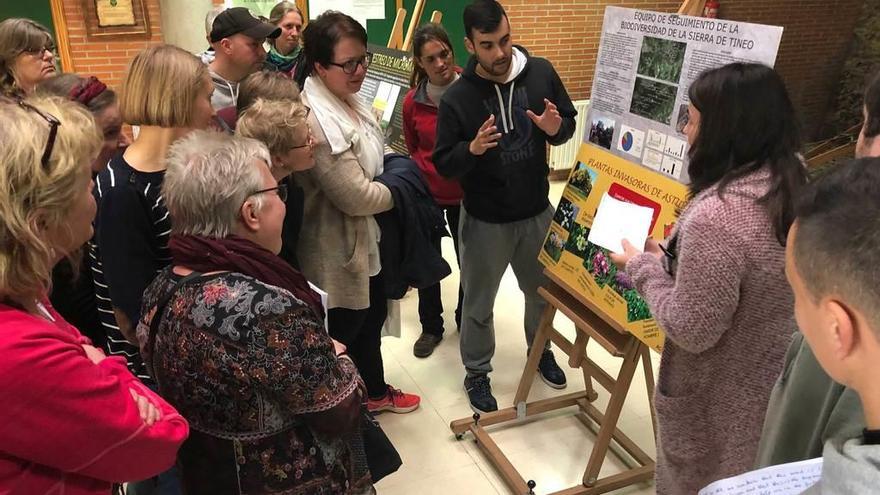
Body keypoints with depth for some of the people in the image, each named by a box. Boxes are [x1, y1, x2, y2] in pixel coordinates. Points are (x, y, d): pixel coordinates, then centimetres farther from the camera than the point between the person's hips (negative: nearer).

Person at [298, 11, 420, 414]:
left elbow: (376, 156, 17)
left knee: (372, 317, 26)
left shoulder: (347, 98, 2)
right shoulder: (316, 120, -29)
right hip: (337, 249, -10)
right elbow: (356, 195, -27)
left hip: (366, 238, 10)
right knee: (341, 337, 9)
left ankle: (375, 392, 48)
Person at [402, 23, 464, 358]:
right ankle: (431, 327, 33)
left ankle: (466, 321, 37)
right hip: (426, 192, 2)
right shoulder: (412, 102, -7)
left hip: (466, 192, -1)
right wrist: (422, 176, 1)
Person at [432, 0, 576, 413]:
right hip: (485, 221, -3)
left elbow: (570, 121, 4)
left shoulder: (541, 72, -7)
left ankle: (541, 351, 50)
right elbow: (443, 164, -13)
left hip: (537, 212, 3)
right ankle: (477, 373, 35)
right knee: (478, 304, 13)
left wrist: (556, 128, -19)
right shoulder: (456, 97, -15)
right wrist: (472, 149, -33)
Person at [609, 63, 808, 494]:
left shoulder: (716, 215, -34)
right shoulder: (793, 184, -6)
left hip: (718, 405, -7)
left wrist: (644, 268, -13)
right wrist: (670, 260, 4)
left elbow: (691, 331, -27)